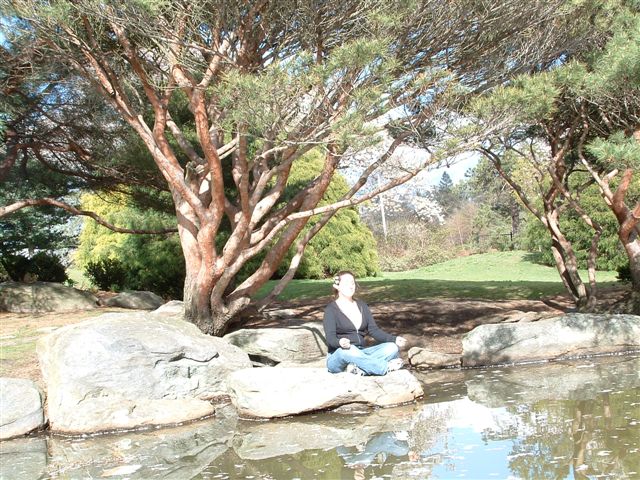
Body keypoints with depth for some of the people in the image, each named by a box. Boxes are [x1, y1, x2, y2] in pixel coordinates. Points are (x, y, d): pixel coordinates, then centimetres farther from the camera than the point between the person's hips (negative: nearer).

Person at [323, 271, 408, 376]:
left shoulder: (361, 306, 16)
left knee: (392, 347, -18)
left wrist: (394, 339, -11)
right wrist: (340, 342, -40)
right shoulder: (331, 309, -2)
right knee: (348, 350, -40)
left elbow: (374, 330, 7)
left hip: (361, 353, 5)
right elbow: (330, 339, -14)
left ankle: (357, 368, -37)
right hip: (338, 357, -5)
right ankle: (387, 367, -30)